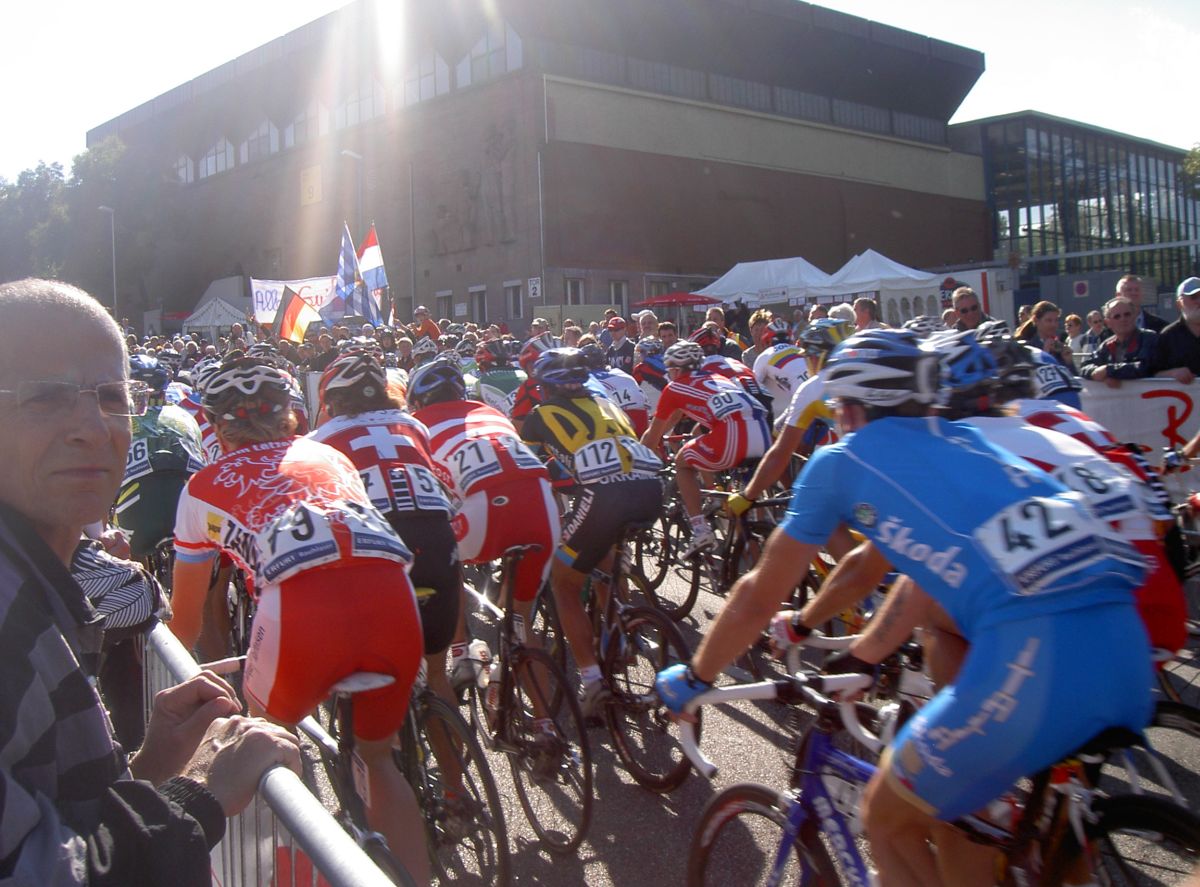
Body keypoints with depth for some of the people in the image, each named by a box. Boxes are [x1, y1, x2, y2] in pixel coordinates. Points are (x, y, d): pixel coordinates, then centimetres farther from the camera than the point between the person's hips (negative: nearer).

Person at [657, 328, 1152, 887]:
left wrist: (693, 678, 32)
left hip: (1036, 661, -7)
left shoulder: (840, 461, 11)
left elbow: (758, 597, 17)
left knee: (887, 821, 17)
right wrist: (864, 656, 52)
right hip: (1129, 648, 7)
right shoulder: (963, 442, 27)